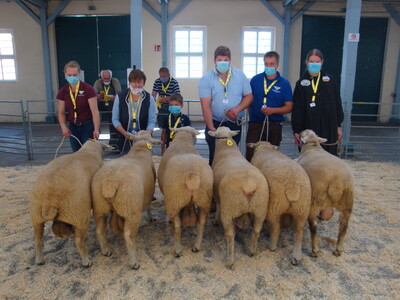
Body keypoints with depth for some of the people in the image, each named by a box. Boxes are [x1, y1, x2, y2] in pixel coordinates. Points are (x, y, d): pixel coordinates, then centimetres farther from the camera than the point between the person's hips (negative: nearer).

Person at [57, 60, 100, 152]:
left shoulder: (88, 89, -12)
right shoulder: (63, 92, 2)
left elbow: (94, 111, -17)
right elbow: (61, 113, 7)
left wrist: (96, 129, -29)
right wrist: (63, 126, -12)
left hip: (88, 126, -4)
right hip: (73, 127, 4)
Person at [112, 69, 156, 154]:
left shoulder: (149, 99, 0)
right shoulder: (120, 97, 2)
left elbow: (151, 121, -3)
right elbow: (115, 119, 2)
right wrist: (124, 133, -13)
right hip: (125, 140, 1)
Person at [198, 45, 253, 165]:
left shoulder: (240, 75, 3)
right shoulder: (206, 79, -5)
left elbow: (248, 96, 6)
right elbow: (206, 106, -12)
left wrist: (237, 109, -14)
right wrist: (211, 127, -20)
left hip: (235, 124, 2)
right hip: (214, 124, -1)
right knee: (214, 157, 6)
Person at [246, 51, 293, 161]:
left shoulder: (284, 84, 2)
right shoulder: (255, 79, 5)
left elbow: (289, 107, 0)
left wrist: (273, 110, -15)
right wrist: (251, 113, 2)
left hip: (274, 125, 0)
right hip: (255, 123, 0)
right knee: (250, 155, -1)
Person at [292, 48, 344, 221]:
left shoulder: (330, 81, 9)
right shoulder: (301, 83, 6)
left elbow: (337, 104, 9)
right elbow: (296, 108, 2)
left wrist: (338, 125, 5)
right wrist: (296, 131, -3)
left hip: (328, 129, 1)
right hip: (308, 130, 0)